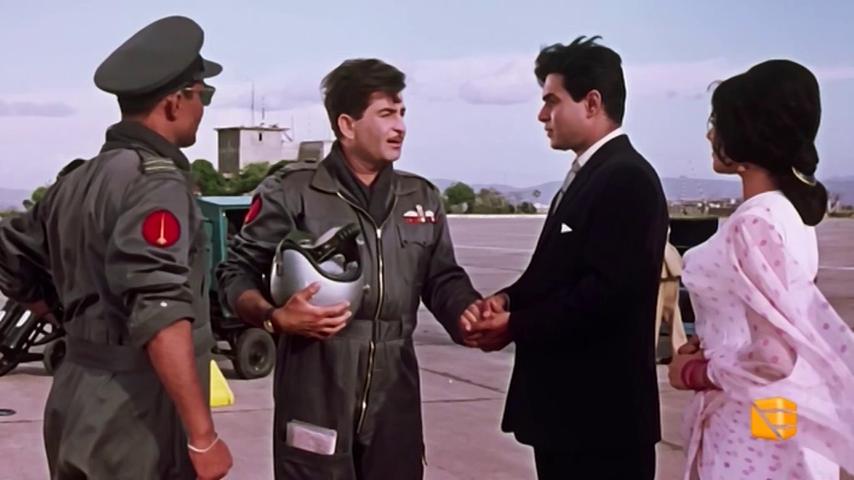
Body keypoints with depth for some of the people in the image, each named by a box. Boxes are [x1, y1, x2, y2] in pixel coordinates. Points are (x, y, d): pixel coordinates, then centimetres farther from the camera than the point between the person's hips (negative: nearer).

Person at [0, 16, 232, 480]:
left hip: (75, 405, 8)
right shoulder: (155, 181, -16)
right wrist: (203, 436, -23)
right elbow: (161, 318, -25)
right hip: (135, 422, -8)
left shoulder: (78, 180, 10)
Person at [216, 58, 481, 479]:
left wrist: (470, 311, -6)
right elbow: (237, 272, 2)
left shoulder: (423, 199, 13)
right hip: (315, 399, -4)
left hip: (395, 401, 4)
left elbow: (442, 280, 16)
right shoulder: (291, 192, -2)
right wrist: (275, 318, -17)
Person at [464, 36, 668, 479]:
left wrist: (515, 326, -15)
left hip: (600, 411, -10)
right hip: (566, 403, 10)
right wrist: (508, 298, -1)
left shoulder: (627, 179, -16)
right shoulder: (587, 175, 15)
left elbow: (606, 292, -24)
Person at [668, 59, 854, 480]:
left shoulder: (755, 222, -21)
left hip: (754, 430, -9)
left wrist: (695, 373, -9)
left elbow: (773, 356, -23)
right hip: (774, 424, 9)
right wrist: (709, 350, 5)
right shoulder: (789, 210, 7)